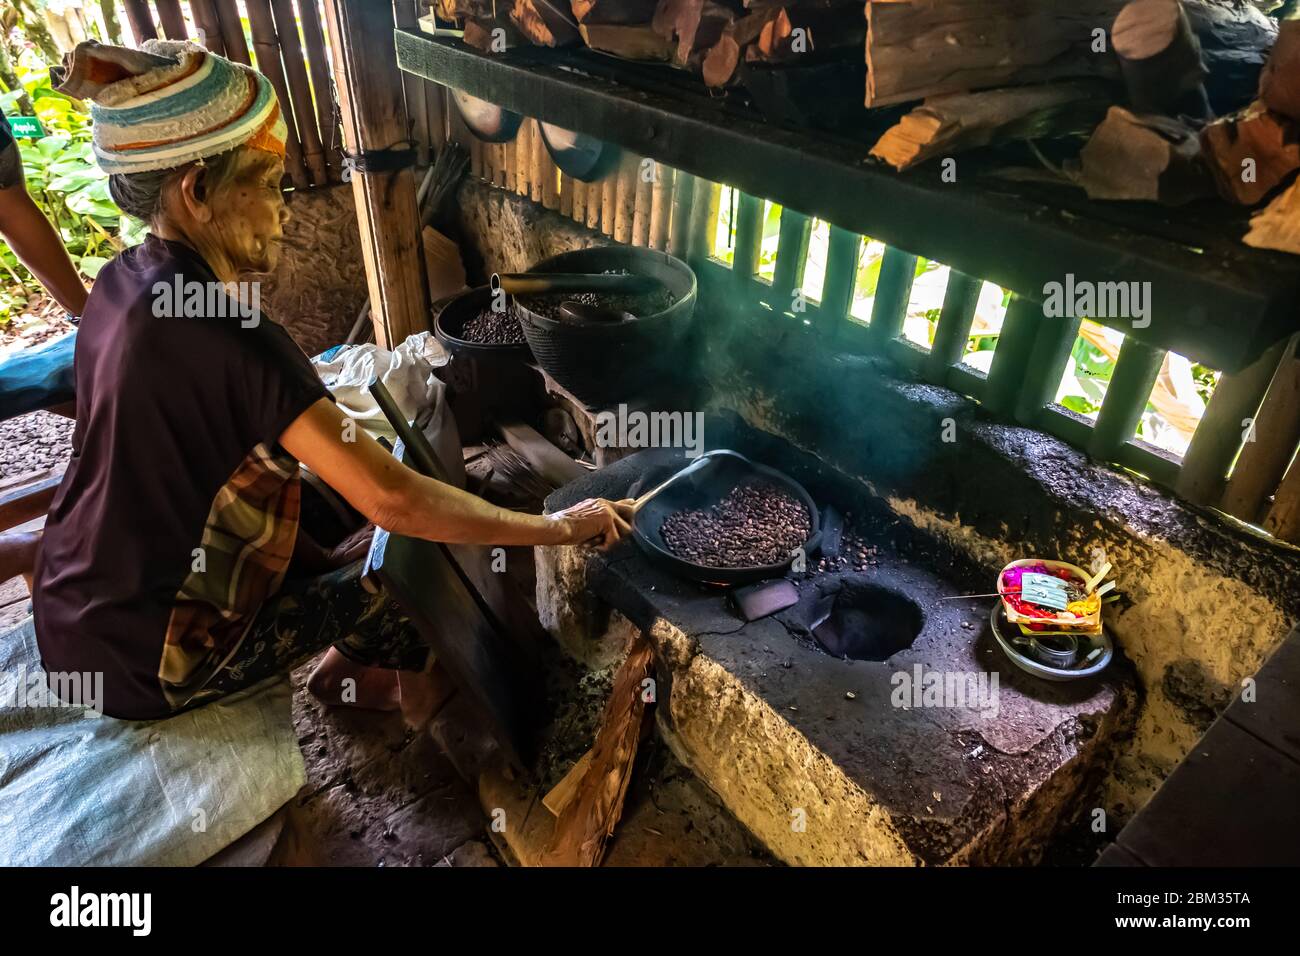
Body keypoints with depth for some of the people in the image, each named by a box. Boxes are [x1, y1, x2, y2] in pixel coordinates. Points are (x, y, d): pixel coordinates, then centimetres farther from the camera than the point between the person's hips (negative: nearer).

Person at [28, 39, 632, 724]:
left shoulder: (122, 283, -5)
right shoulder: (228, 337, -31)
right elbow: (394, 500, -34)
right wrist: (562, 527, -24)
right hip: (142, 662, -8)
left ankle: (350, 662, 35)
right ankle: (351, 677, 30)